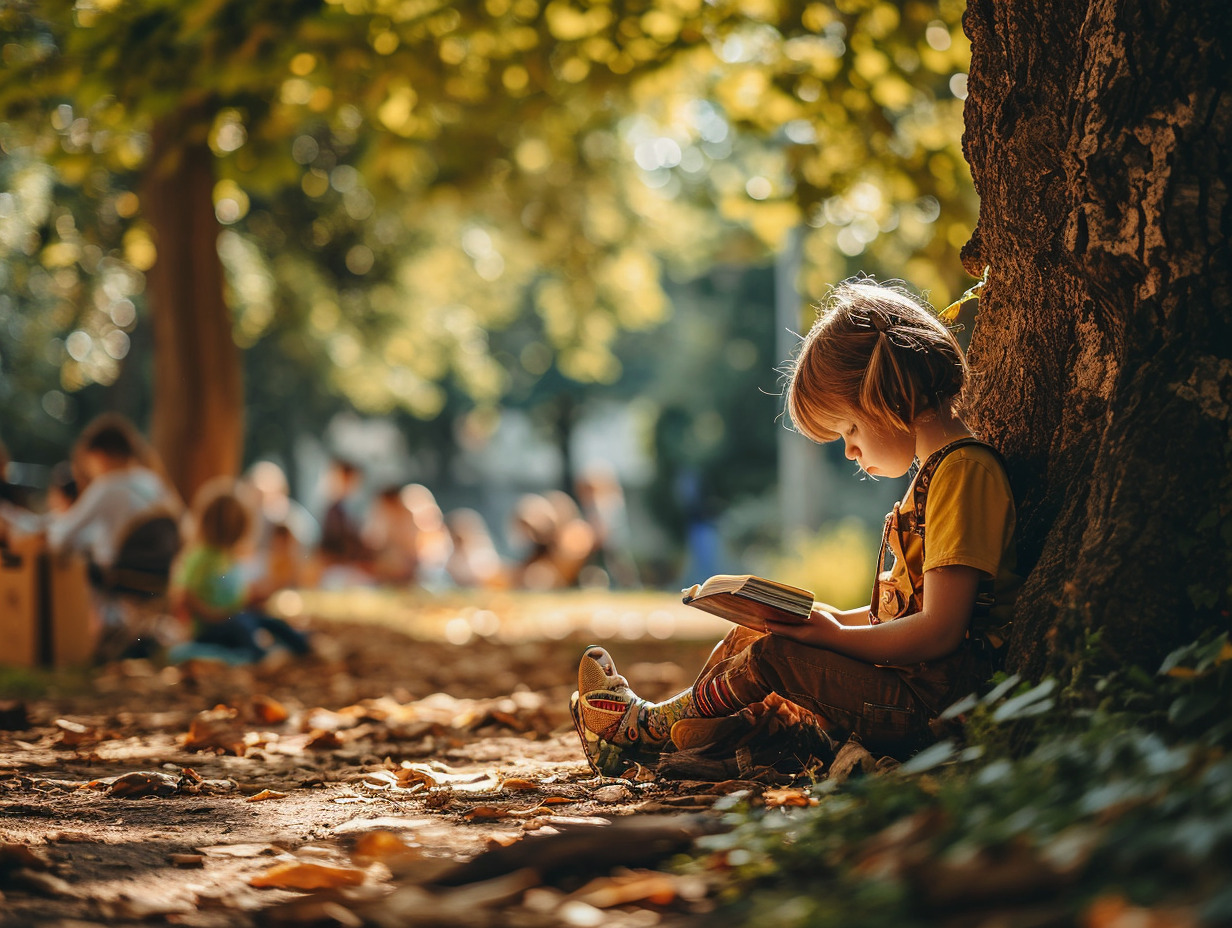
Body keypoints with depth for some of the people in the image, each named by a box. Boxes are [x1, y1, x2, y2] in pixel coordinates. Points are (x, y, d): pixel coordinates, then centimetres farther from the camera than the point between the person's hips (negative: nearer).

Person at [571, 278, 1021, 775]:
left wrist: (834, 636, -14)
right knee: (748, 635, 10)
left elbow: (940, 632, -23)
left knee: (771, 655, -13)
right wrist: (837, 620, 10)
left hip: (926, 705, -10)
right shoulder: (938, 472, 17)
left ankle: (648, 728, 8)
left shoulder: (964, 472, -17)